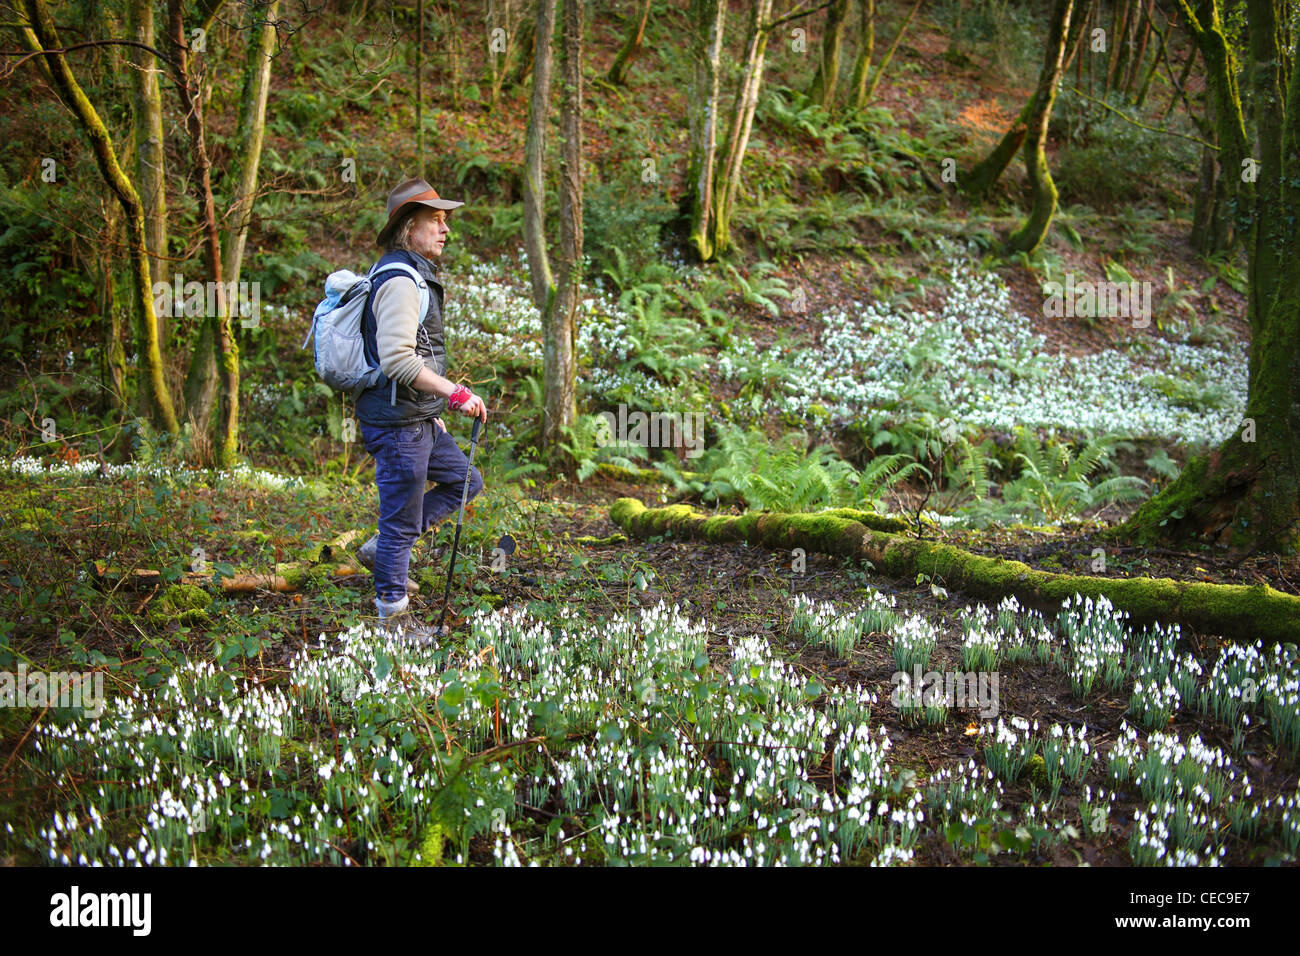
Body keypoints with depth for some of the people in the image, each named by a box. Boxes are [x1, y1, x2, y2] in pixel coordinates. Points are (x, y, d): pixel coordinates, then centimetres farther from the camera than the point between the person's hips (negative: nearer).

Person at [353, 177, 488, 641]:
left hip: (418, 420, 10)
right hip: (397, 423, -10)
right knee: (403, 518, 0)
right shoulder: (399, 281, -18)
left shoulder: (416, 276, 15)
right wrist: (454, 392, -26)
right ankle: (393, 615, 12)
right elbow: (396, 358, -29)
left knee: (465, 481, 19)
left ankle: (381, 547, 20)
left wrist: (430, 410, 25)